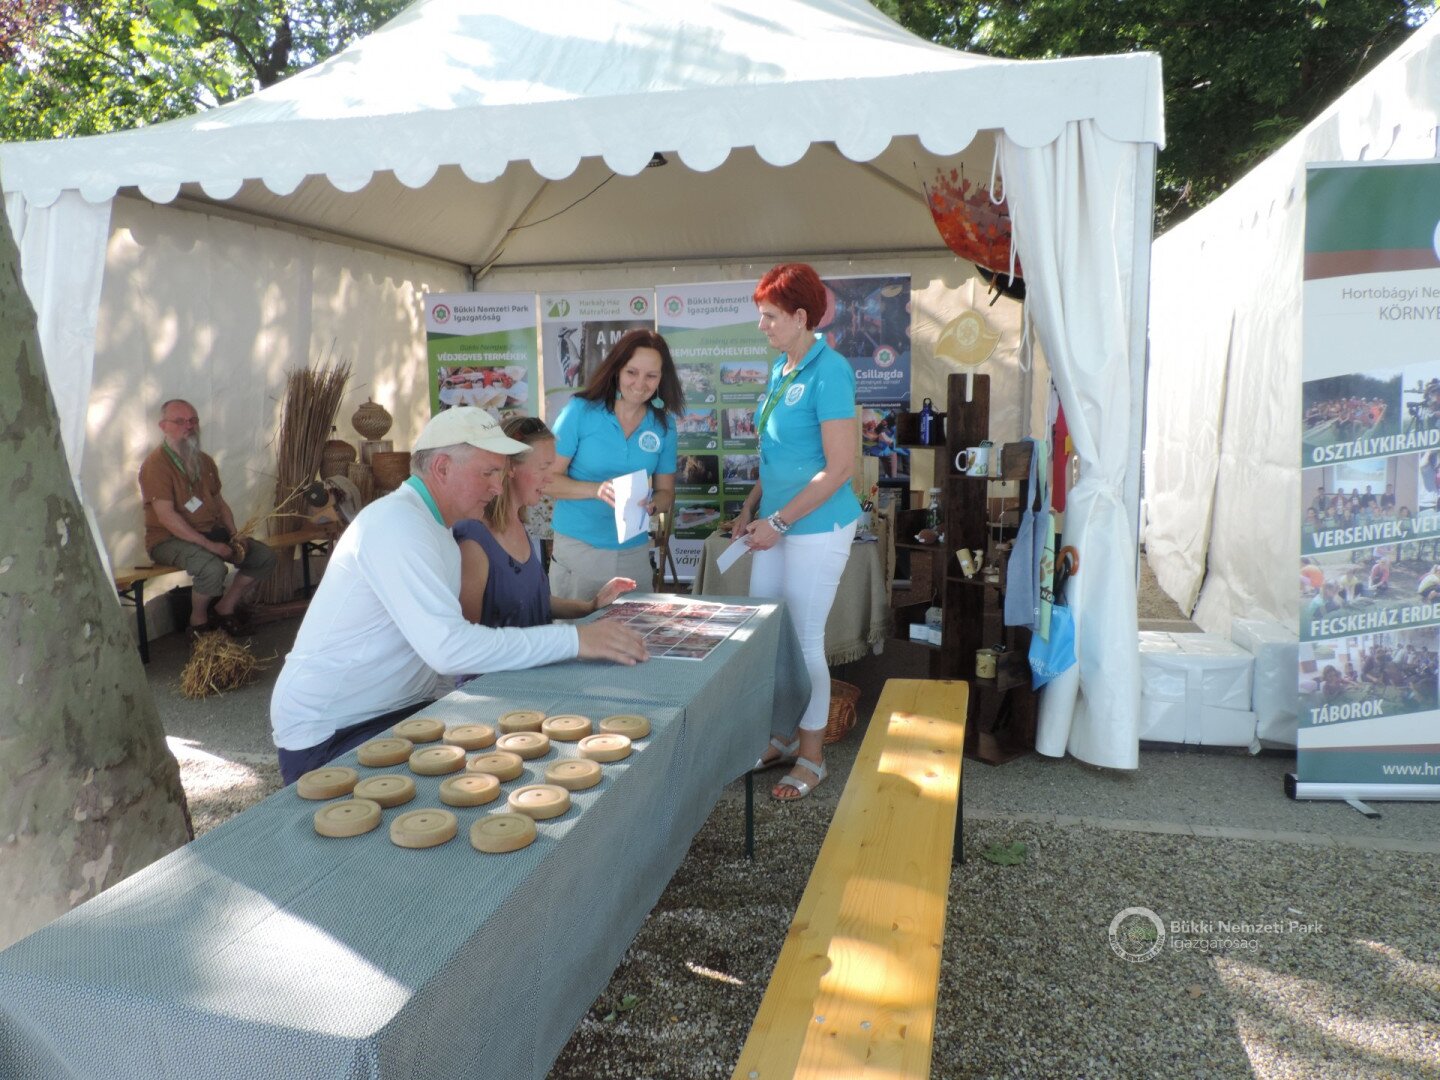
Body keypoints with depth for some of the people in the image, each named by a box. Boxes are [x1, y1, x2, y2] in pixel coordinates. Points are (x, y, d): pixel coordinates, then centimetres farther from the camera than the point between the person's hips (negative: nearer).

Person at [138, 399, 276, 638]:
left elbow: (220, 502, 19)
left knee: (265, 557, -4)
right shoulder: (156, 464, -14)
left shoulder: (204, 461, 13)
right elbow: (167, 517, -21)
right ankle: (198, 621, -6)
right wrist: (209, 545, -25)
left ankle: (225, 608, 11)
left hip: (212, 531, 8)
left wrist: (234, 536, 1)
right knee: (213, 568, -34)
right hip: (169, 539, -8)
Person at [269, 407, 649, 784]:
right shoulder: (396, 522, -20)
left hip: (396, 711, 9)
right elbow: (448, 647, -32)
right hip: (329, 736, -9)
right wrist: (573, 640, -29)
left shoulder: (431, 525, 13)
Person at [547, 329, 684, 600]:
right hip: (576, 548, -3)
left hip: (634, 554, 3)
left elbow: (666, 493, 8)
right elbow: (548, 479, -7)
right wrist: (597, 490, -22)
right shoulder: (580, 411, -7)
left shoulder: (664, 425, 2)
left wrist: (651, 505, -15)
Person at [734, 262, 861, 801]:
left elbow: (840, 467, -20)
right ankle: (780, 738, 30)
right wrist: (751, 509, 14)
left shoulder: (829, 373, -17)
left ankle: (811, 757, 19)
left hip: (817, 527, -8)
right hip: (778, 523, 8)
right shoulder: (779, 370, 10)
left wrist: (778, 522, -17)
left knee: (804, 640, 1)